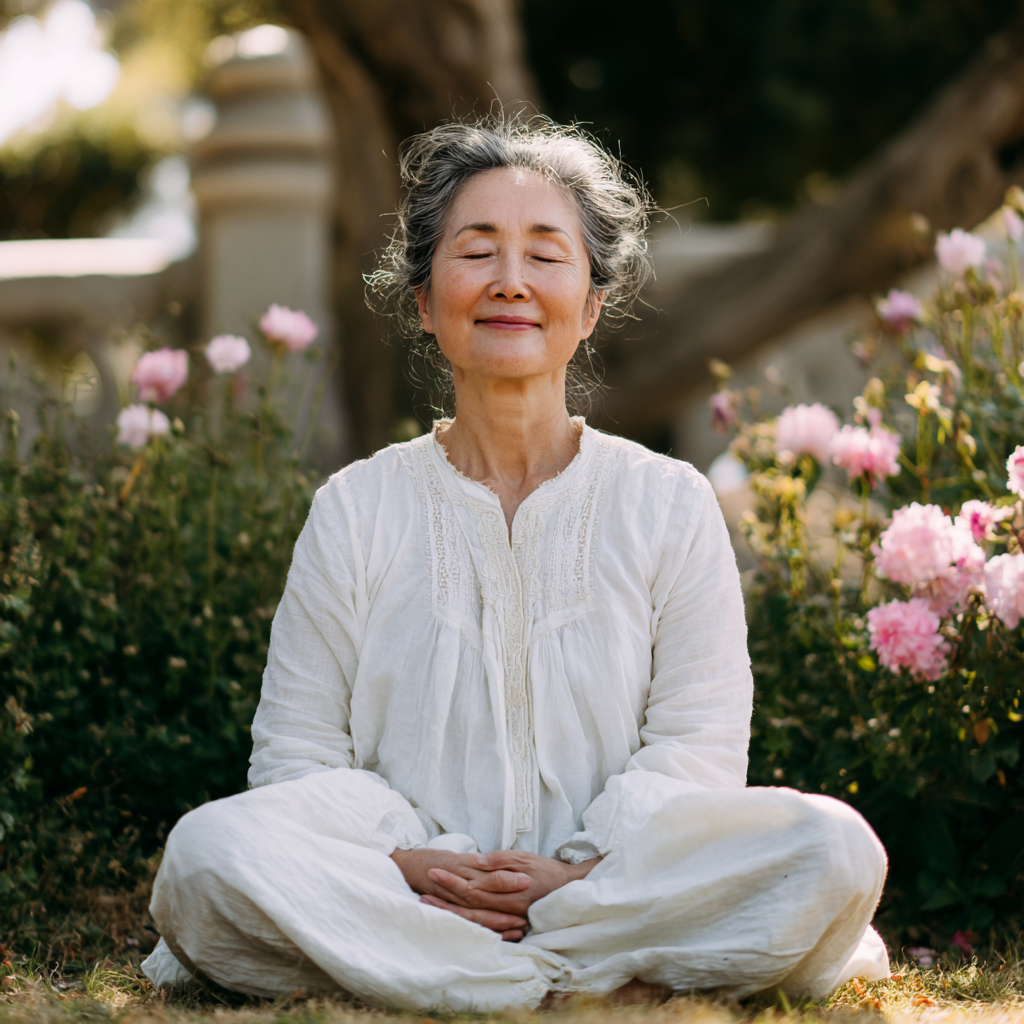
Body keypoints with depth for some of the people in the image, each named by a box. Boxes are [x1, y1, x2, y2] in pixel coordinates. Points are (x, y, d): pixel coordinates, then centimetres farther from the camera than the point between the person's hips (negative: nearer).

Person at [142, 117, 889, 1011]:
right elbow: (296, 752, 5)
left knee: (836, 852, -28)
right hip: (407, 891, 0)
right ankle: (611, 970, -25)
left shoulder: (671, 507, 9)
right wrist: (405, 863, -15)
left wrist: (583, 869, -17)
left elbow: (697, 747, 1)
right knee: (208, 852, -30)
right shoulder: (355, 511, 9)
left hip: (617, 881, 1)